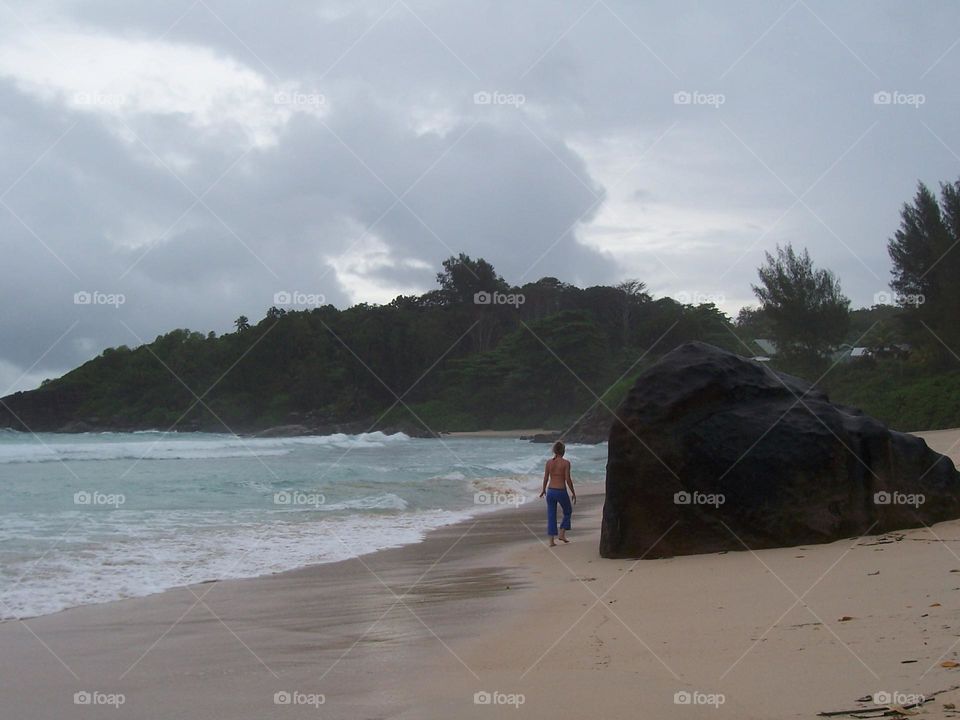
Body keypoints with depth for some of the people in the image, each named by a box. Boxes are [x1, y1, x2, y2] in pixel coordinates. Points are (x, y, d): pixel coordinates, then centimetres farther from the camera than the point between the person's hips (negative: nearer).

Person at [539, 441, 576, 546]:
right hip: (561, 492, -3)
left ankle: (551, 541, 7)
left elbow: (545, 478, 4)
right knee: (568, 512, 22)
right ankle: (562, 534, 13)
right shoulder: (566, 463, -11)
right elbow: (568, 480, -12)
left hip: (550, 491, 3)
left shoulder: (549, 462, 0)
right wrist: (573, 493, -1)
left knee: (551, 516, 10)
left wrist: (543, 490, 21)